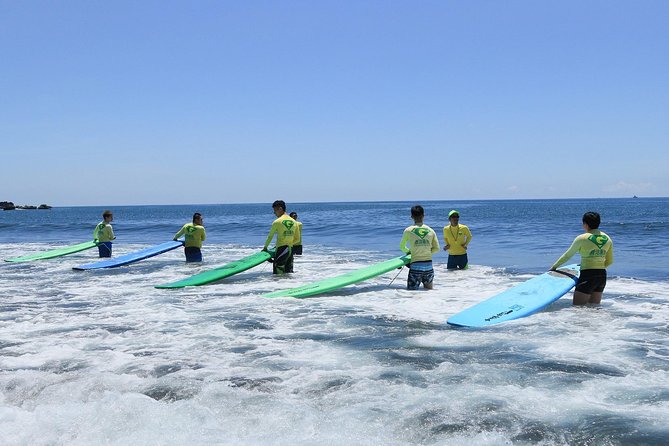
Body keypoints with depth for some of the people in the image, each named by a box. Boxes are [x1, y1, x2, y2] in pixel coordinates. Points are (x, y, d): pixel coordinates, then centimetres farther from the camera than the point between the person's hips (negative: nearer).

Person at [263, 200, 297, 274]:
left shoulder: (277, 222, -8)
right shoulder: (293, 221, 9)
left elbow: (270, 236, 1)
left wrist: (265, 247, 14)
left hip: (281, 249, -7)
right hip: (290, 249, 7)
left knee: (278, 273, -5)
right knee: (289, 272, 12)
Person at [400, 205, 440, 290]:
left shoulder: (408, 230, -4)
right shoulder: (431, 230, 3)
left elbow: (402, 247, 8)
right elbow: (436, 248, 8)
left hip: (415, 265, -3)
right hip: (429, 264, 3)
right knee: (429, 289, 17)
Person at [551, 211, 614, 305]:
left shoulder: (582, 238, -9)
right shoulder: (608, 239, 7)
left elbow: (567, 255, 1)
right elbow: (609, 261, 13)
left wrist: (554, 267, 13)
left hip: (588, 276, -7)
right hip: (602, 276, 7)